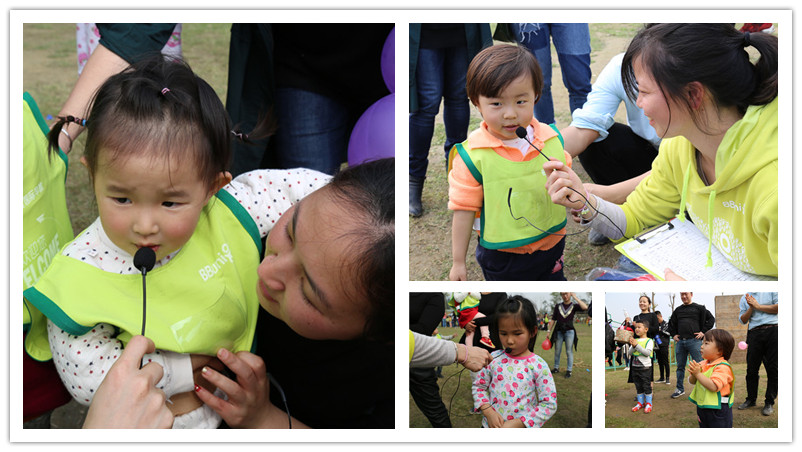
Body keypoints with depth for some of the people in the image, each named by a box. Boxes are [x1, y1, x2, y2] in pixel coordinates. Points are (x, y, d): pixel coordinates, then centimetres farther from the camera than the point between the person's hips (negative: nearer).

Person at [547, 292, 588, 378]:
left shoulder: (574, 306, -1)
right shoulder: (558, 306, 5)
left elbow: (585, 307, -20)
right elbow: (553, 319, 7)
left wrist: (575, 297, -15)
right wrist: (549, 331, 1)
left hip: (569, 331, -2)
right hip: (559, 331, 2)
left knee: (569, 351, -2)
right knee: (557, 351, 7)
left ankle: (569, 370, 1)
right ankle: (556, 368, 18)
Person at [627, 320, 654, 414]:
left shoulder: (649, 341, -7)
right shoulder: (635, 340, 10)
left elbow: (647, 352, -19)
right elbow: (629, 353, 4)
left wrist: (637, 345, -22)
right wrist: (633, 346, -16)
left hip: (645, 367, -5)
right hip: (635, 367, 5)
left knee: (646, 386, -1)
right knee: (638, 386, 11)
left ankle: (648, 403, 8)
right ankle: (640, 403, 20)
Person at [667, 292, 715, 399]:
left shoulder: (699, 308, 5)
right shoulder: (678, 310, 17)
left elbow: (711, 319, 5)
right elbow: (671, 323, 28)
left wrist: (703, 332, -2)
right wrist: (673, 334, 14)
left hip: (694, 341, -4)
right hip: (680, 341, 5)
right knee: (680, 366, 9)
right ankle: (680, 389, 17)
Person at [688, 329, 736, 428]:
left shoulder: (723, 367, -18)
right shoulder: (703, 364, 7)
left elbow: (713, 386, -30)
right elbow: (692, 382, 10)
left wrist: (698, 374, -26)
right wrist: (693, 374, -13)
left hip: (718, 410, -8)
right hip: (702, 408, 8)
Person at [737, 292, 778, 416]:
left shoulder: (771, 291, 8)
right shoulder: (744, 299, 16)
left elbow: (778, 308, -5)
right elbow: (742, 320, 10)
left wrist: (758, 306, -5)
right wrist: (751, 308, -6)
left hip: (772, 330, -3)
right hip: (754, 334, 3)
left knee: (773, 369, -3)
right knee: (751, 369, 1)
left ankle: (769, 402, 3)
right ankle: (751, 399, 15)